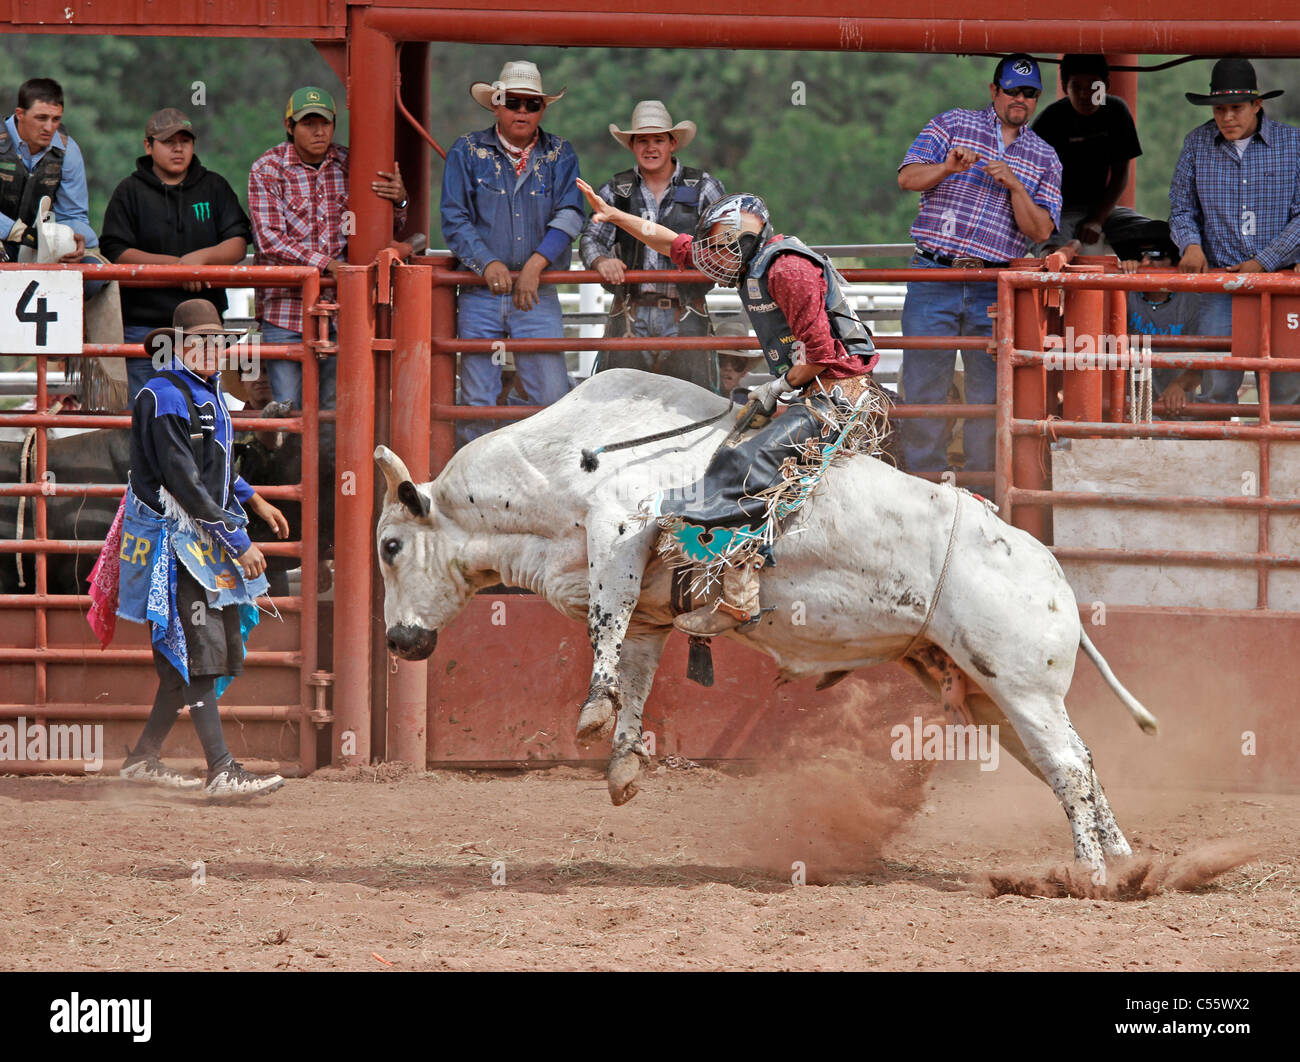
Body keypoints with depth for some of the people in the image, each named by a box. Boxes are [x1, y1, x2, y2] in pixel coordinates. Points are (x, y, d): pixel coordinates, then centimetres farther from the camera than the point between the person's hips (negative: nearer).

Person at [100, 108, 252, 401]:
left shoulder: (214, 188, 11)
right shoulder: (130, 192, 4)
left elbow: (238, 244, 4)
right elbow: (117, 253, -4)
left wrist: (200, 257, -15)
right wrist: (175, 264, -13)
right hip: (144, 322, -2)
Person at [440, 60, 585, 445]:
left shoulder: (559, 155, 8)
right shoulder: (468, 152, 5)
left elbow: (570, 215, -2)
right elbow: (454, 219, -1)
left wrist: (535, 264, -16)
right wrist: (488, 263, -17)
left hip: (538, 294, 0)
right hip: (480, 294, 0)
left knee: (552, 397, -7)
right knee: (476, 402, -1)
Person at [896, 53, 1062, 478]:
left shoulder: (1044, 159, 12)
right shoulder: (952, 125, 9)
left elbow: (1040, 230, 4)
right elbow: (908, 178, 0)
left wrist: (1015, 186, -12)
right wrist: (948, 168, -19)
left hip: (995, 289, 1)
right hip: (934, 278, -1)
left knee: (990, 390, 0)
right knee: (923, 384, -4)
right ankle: (924, 480, 2)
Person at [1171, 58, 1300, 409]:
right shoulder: (1198, 143, 8)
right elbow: (1181, 209, 14)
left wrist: (1262, 263, -10)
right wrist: (1190, 244, -8)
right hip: (1220, 285, 1)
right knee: (1216, 387, -7)